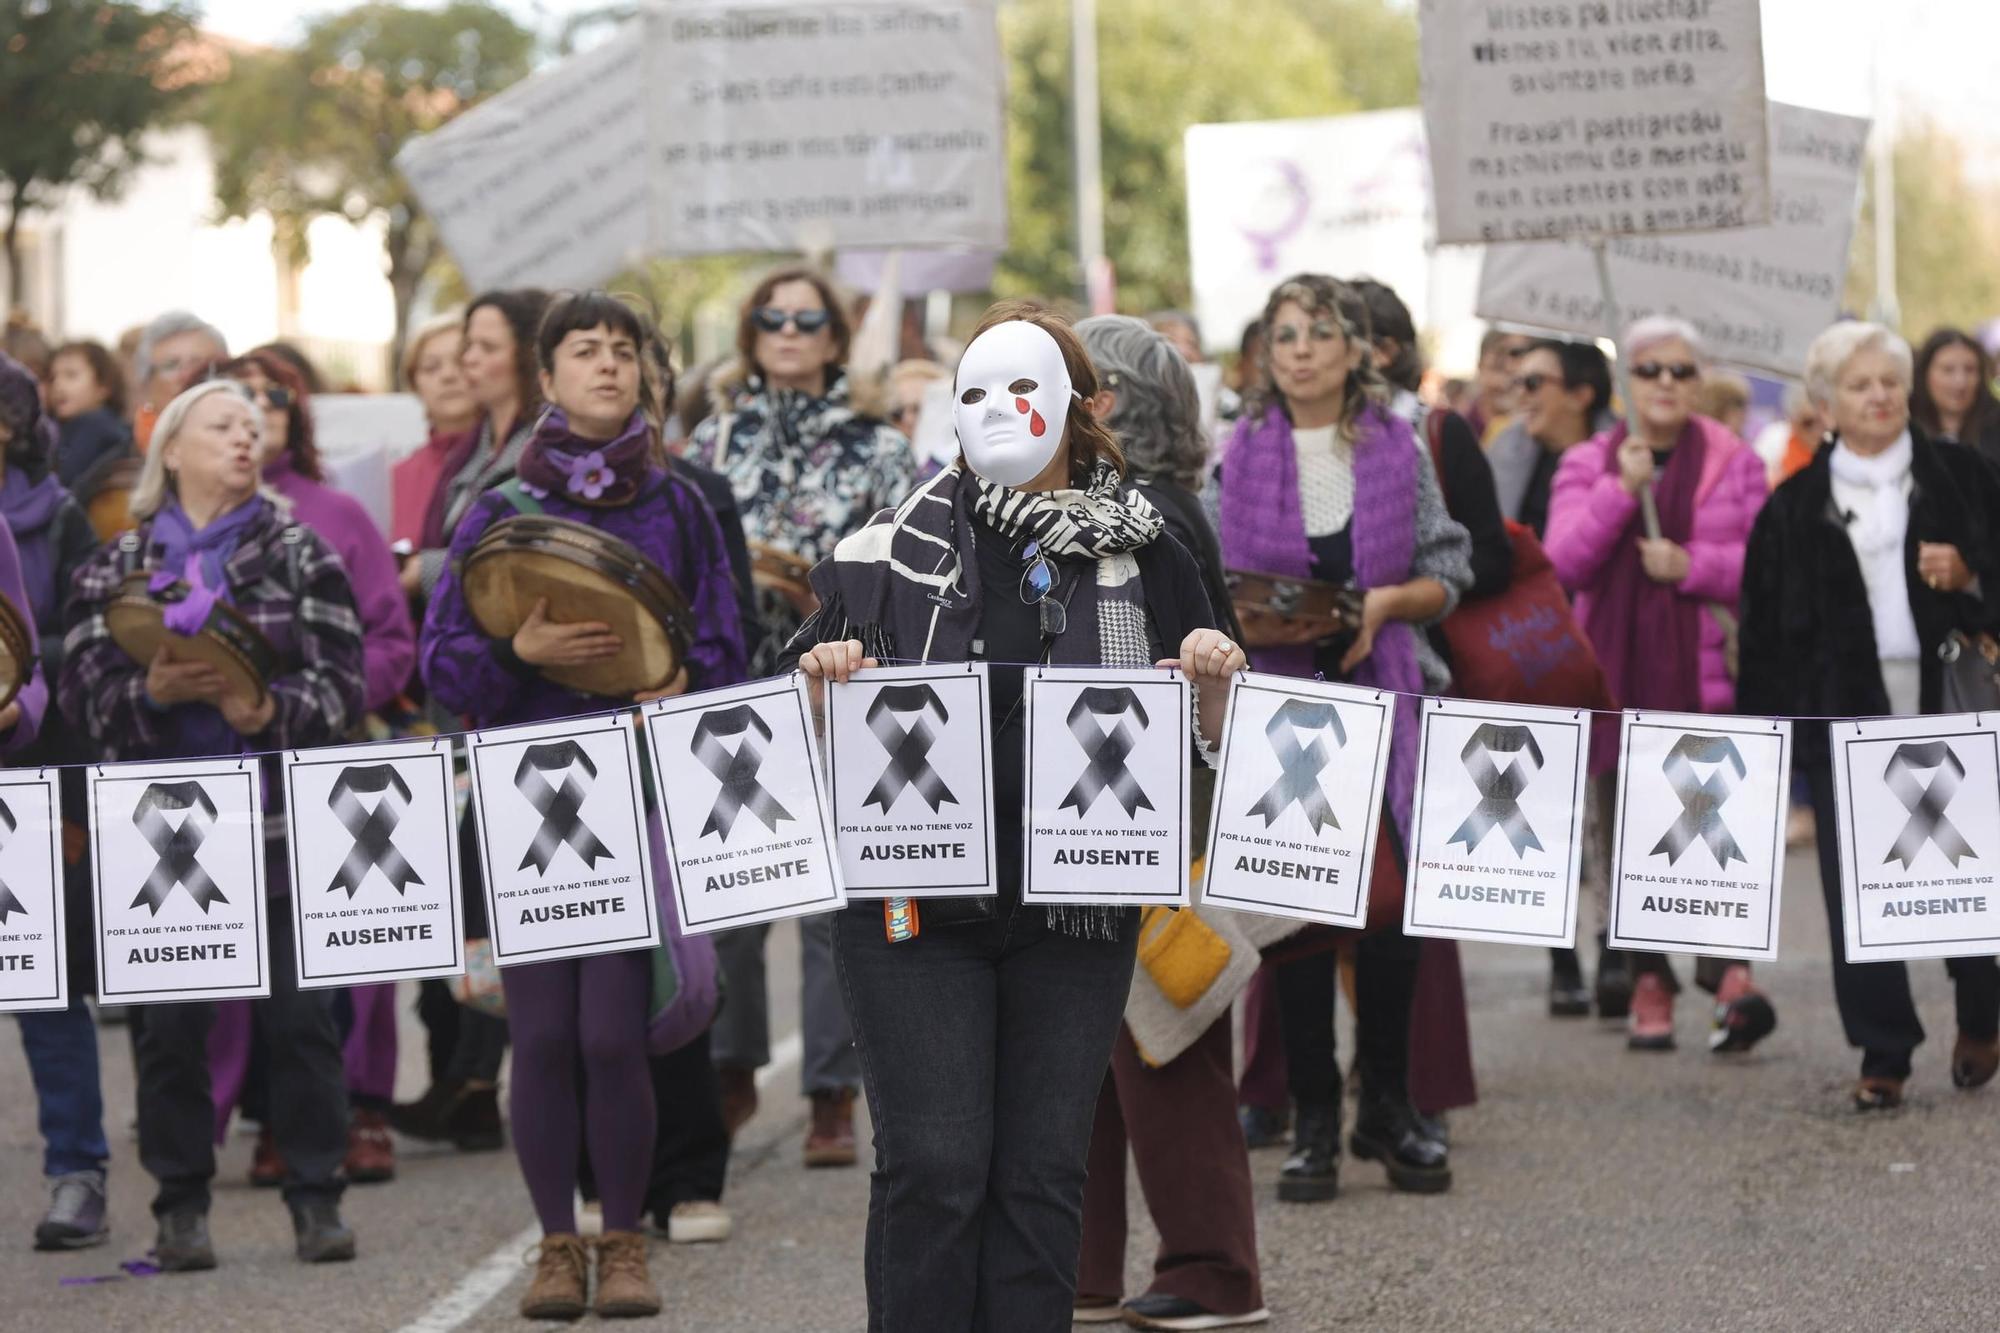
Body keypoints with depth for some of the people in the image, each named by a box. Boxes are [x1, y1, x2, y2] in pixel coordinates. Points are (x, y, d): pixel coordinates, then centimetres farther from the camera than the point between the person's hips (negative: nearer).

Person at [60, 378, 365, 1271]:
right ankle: (180, 1203, 12)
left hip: (281, 815, -1)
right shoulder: (115, 570, 9)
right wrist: (154, 692, -16)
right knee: (169, 1020, 3)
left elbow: (343, 681, -1)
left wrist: (273, 710, -18)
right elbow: (84, 694, 2)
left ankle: (316, 1195, 9)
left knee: (299, 1011, -1)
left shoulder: (301, 556, 7)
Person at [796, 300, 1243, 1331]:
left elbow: (1203, 744, 11)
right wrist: (824, 685, -14)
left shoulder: (1140, 559, 7)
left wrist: (1213, 682, -10)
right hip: (918, 897, -1)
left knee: (1042, 1172, 3)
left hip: (1074, 904, 1)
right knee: (931, 1166, -5)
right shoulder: (897, 548, 4)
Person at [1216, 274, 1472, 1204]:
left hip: (1384, 695, 1)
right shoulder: (1240, 457, 3)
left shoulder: (1400, 450, 5)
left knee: (1392, 899, 0)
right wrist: (1247, 621, -14)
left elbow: (1448, 574, 8)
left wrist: (1386, 601, -10)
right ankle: (1314, 1119, 5)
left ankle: (1387, 1107, 13)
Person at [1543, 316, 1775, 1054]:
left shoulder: (1735, 464, 7)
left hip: (1704, 675, -2)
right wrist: (1621, 489, -15)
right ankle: (1648, 985, 9)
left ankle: (1731, 968, -24)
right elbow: (1564, 560, -3)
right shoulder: (1587, 465, 11)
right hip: (1615, 674, 2)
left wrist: (1692, 566, -13)